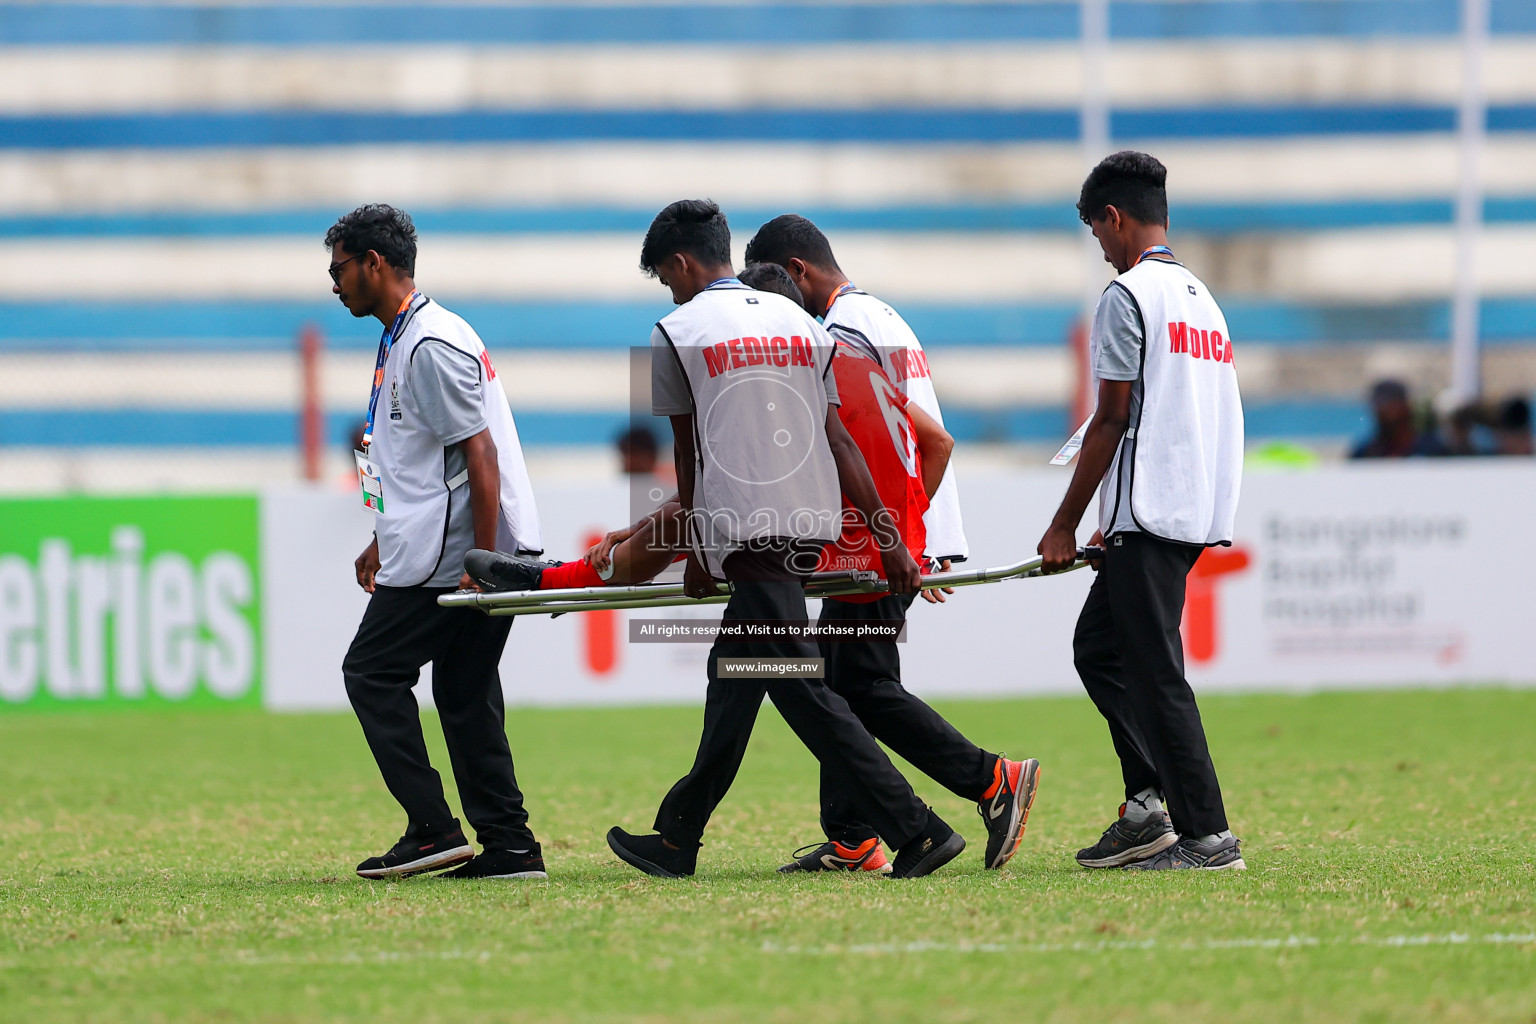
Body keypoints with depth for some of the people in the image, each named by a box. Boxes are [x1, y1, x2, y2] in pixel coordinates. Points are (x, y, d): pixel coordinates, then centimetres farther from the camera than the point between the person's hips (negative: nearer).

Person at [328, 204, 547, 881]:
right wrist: (385, 542, 26)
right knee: (465, 691, 9)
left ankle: (433, 830, -7)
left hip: (450, 554, -10)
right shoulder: (399, 342, 18)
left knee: (372, 673, -5)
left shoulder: (432, 347, -15)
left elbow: (479, 455, -20)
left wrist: (482, 564, -22)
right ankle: (509, 845, 6)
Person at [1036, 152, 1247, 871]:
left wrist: (1065, 525, -7)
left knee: (1157, 673, -8)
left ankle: (1207, 835, -11)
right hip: (1198, 514, 9)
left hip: (1148, 515, -9)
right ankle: (1146, 808, 10)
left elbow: (1113, 417, -12)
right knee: (1098, 647, 17)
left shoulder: (1128, 295, -9)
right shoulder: (1201, 297, 18)